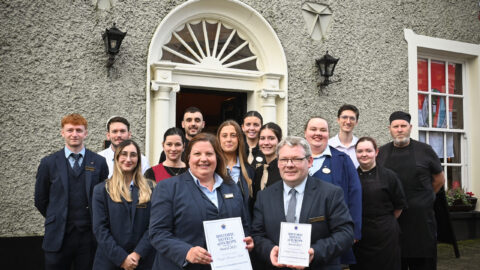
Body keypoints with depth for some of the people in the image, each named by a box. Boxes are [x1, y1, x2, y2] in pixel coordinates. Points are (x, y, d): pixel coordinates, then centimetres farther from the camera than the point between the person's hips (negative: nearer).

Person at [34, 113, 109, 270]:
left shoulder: (99, 162, 2)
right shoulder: (49, 163, 3)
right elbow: (40, 200, 10)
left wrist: (94, 222, 5)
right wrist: (58, 220, 12)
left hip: (89, 237, 0)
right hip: (58, 238, 0)